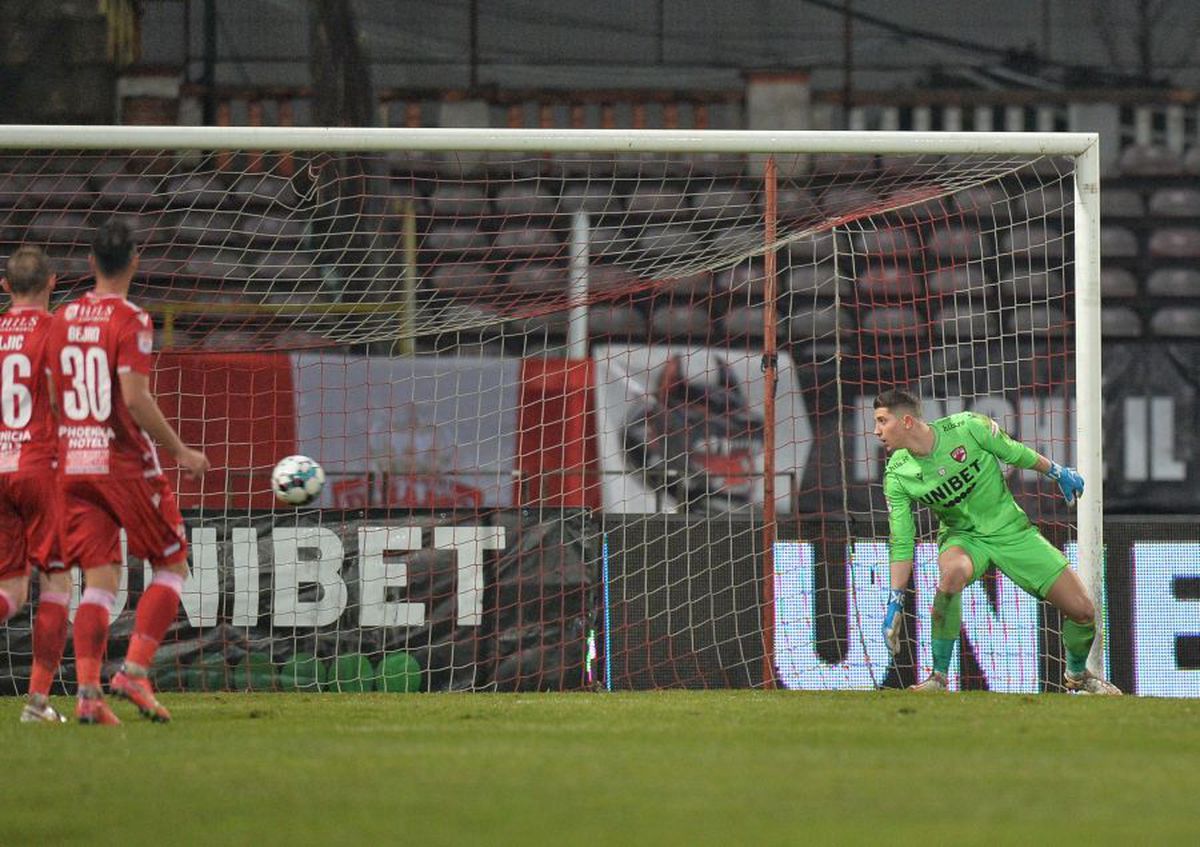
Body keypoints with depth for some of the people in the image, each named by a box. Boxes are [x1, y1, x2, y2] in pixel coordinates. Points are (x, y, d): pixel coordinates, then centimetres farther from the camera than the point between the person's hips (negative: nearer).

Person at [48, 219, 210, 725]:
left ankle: (88, 692, -9)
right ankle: (134, 672, -5)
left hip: (72, 464, 5)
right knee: (171, 565, 8)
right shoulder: (130, 321, -10)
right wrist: (179, 451, -10)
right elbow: (135, 399, -18)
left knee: (99, 581, 5)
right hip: (126, 464, -5)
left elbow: (54, 396, 13)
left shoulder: (61, 319, 8)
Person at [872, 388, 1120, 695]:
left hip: (1010, 528, 0)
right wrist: (894, 603, -13)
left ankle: (1078, 676, 29)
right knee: (953, 572, -39)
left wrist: (1058, 473, 10)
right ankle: (938, 678, -27)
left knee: (1083, 612, -5)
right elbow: (901, 544, -8)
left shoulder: (966, 427, -20)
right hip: (963, 537, 0)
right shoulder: (896, 476, -13)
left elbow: (1014, 452, -2)